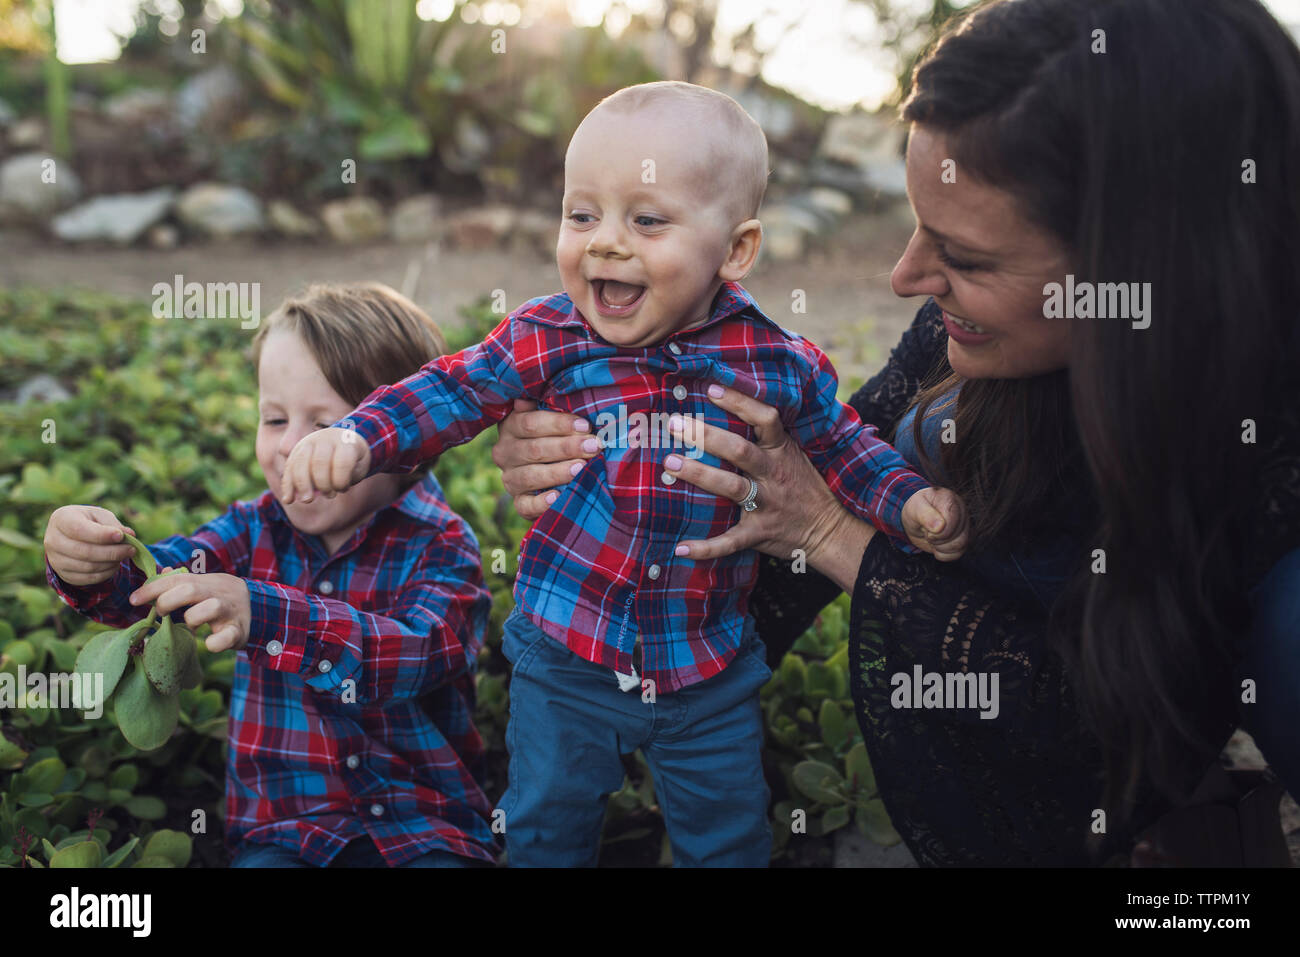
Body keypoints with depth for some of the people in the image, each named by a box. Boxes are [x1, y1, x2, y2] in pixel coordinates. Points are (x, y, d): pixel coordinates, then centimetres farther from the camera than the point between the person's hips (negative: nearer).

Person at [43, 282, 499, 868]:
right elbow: (151, 583, -5)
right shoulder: (253, 530, 8)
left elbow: (416, 655, -25)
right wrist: (90, 568, -29)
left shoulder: (440, 549, -7)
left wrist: (263, 617, -39)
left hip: (425, 829, -2)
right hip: (283, 828, 2)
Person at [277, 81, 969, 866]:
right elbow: (454, 391, -7)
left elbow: (841, 444, 5)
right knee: (547, 827, 16)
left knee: (728, 835, 16)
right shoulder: (548, 340, -11)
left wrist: (912, 503, -8)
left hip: (710, 666, 0)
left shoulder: (777, 364, -10)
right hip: (566, 654, 0)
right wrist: (358, 439, -21)